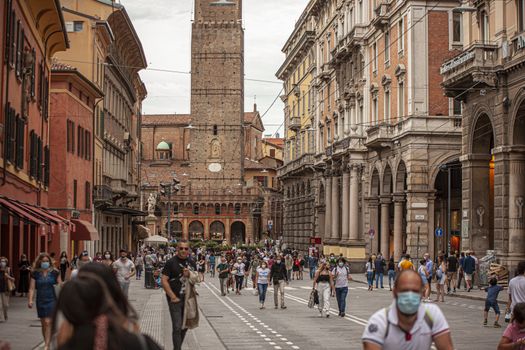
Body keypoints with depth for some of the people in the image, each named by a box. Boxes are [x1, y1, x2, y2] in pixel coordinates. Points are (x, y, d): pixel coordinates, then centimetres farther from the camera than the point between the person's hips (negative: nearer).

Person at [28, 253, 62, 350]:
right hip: (40, 301, 3)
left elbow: (60, 286, 3)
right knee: (43, 324, 10)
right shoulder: (35, 273, 1)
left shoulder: (54, 272, -2)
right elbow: (32, 288, -1)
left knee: (48, 323, -11)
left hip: (51, 300, -3)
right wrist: (30, 300, -11)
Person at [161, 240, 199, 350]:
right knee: (177, 327, -9)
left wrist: (189, 274, -10)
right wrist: (173, 296, -16)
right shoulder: (171, 262, -8)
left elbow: (196, 278, 13)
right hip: (175, 299, -6)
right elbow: (164, 280, -12)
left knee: (185, 325, 15)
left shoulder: (191, 263, 9)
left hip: (188, 298, 6)